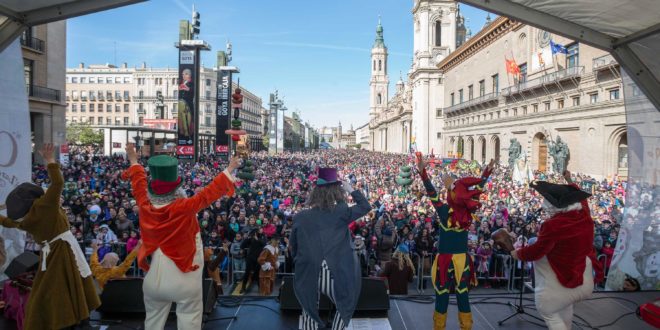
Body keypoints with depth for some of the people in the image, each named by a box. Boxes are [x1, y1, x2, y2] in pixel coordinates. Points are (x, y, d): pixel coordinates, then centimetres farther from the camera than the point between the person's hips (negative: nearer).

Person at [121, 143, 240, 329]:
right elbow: (208, 194, -19)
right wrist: (229, 170, -11)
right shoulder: (184, 208, -24)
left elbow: (139, 184, 7)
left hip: (154, 279, 5)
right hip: (185, 280, -5)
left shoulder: (145, 207, -10)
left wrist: (134, 161, 24)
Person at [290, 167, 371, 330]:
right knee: (345, 308, 22)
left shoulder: (300, 217, 0)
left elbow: (292, 246, 10)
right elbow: (366, 206, 4)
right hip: (335, 274, -2)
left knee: (309, 311, 22)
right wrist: (351, 190, 8)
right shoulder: (341, 212, -8)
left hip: (308, 275, 3)